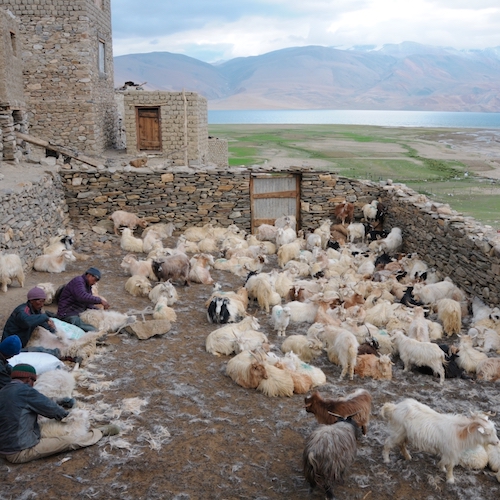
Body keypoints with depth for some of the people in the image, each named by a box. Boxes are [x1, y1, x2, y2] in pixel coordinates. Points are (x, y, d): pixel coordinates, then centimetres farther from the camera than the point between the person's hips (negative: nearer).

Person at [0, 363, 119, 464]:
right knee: (71, 441, -1)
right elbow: (49, 406, -9)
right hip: (21, 451, -9)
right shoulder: (23, 390, -18)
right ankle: (102, 431, 15)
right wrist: (65, 414, 11)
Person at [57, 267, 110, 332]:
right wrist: (100, 300, -30)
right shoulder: (78, 281, -12)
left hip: (80, 312, 11)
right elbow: (82, 296, -31)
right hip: (68, 314, -11)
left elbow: (89, 304, 17)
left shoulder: (88, 286, 19)